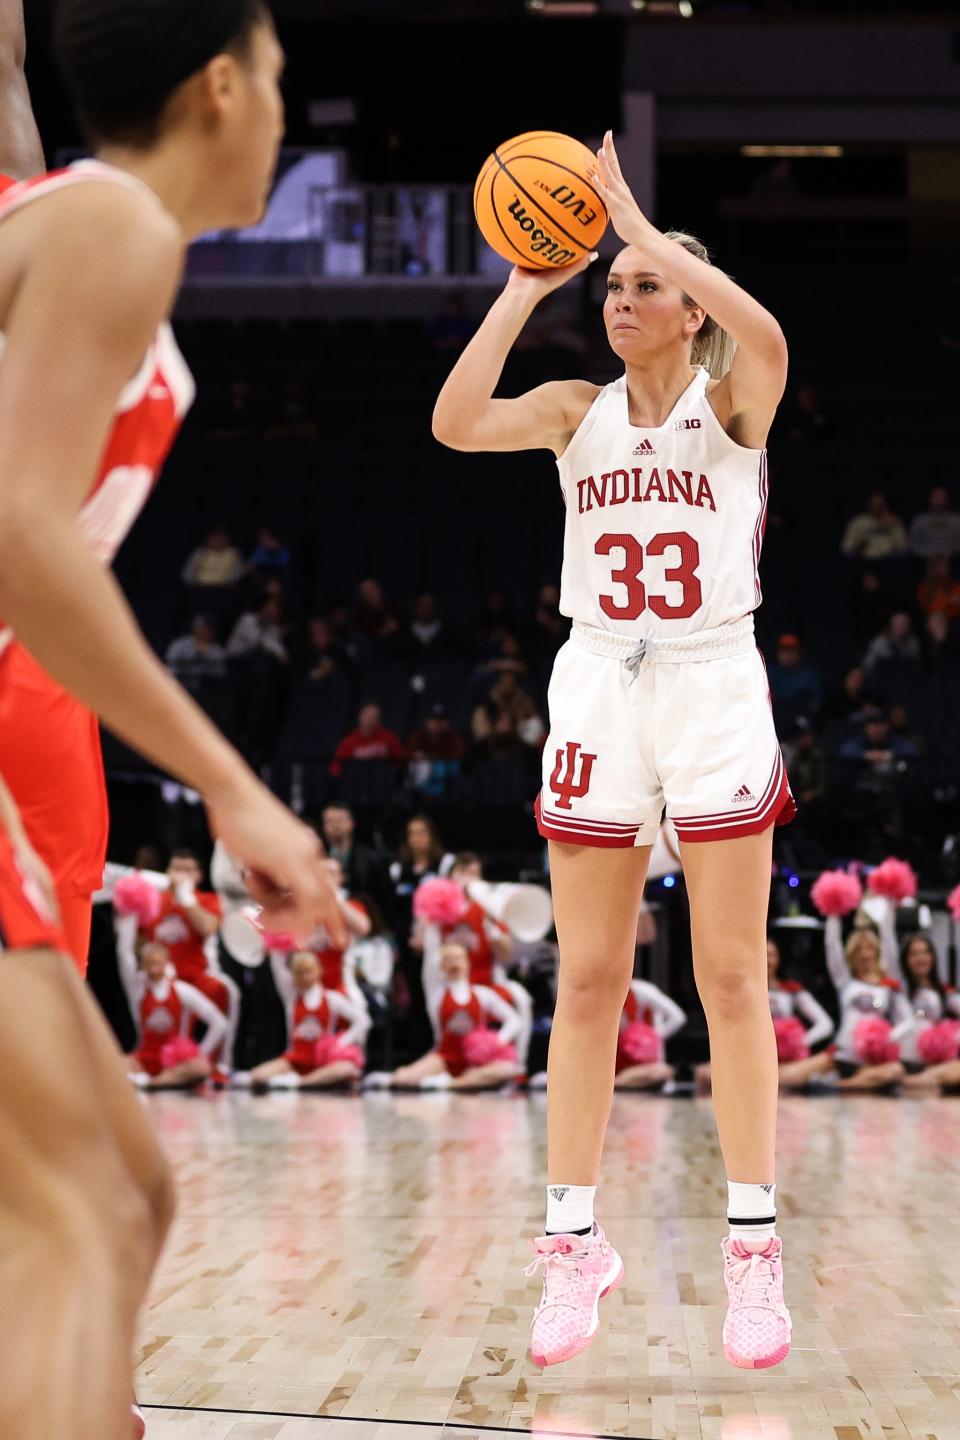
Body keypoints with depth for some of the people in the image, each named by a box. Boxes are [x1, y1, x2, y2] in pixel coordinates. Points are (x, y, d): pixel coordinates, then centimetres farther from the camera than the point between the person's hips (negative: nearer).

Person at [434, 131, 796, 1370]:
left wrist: (640, 223, -20)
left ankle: (754, 1246, 5)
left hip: (715, 689, -3)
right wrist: (526, 288, -9)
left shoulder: (732, 404, 0)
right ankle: (573, 1240, 8)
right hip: (599, 692, 3)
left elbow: (765, 335, -25)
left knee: (730, 979, -1)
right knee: (587, 982, 3)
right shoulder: (578, 412, 8)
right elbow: (456, 422, -10)